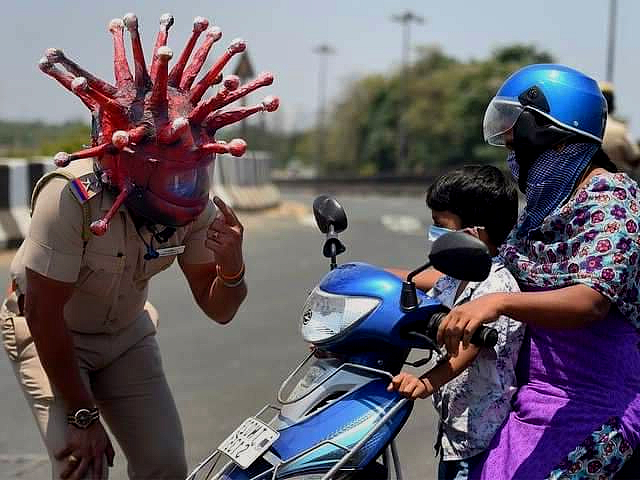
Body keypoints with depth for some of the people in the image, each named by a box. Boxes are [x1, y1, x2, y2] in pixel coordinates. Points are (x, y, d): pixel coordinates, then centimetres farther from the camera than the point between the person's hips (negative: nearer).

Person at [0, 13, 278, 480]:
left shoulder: (197, 208, -17)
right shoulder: (70, 196, -33)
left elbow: (218, 309, -9)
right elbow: (45, 315, -26)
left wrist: (231, 267, -33)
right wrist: (84, 417, -19)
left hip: (126, 333, 5)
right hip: (49, 332, -4)